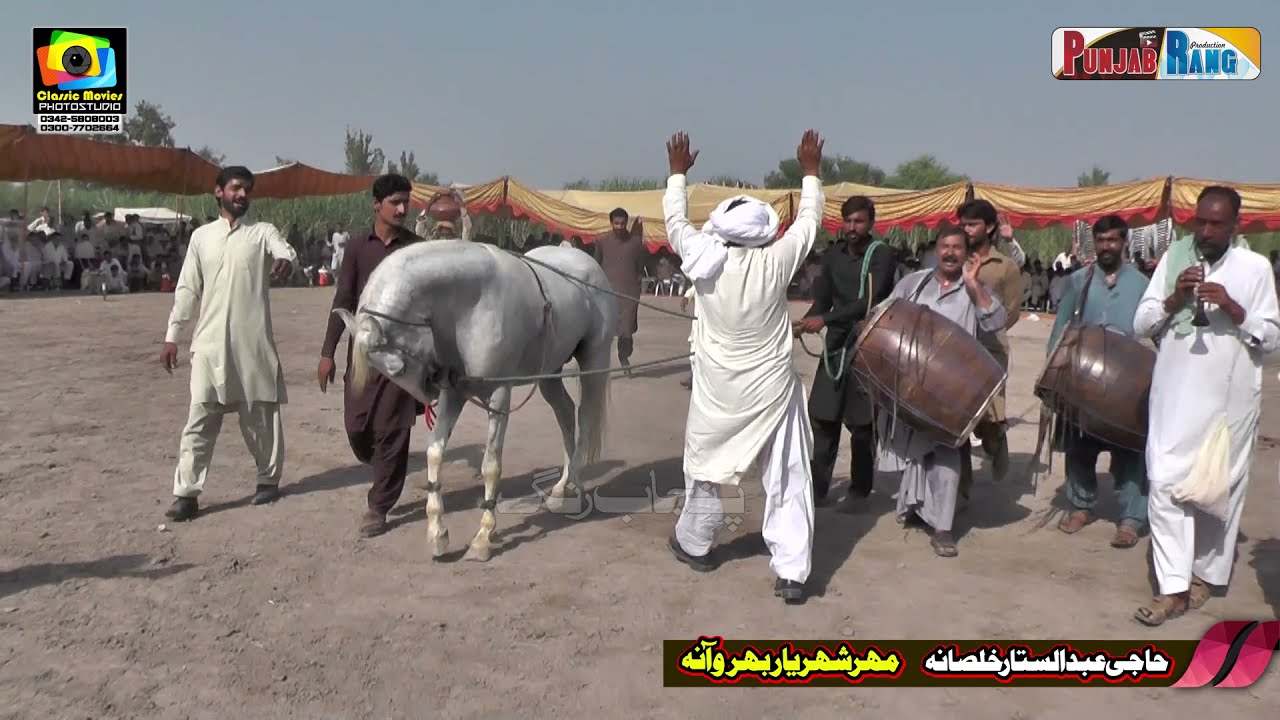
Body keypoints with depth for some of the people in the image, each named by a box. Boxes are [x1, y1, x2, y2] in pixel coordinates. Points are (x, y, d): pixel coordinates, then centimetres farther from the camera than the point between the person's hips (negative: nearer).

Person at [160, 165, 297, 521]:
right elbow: (187, 289, 11)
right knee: (200, 418, 0)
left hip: (253, 341, -2)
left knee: (261, 417, 8)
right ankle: (187, 493, 4)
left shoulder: (262, 232, 3)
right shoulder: (201, 236, 10)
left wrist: (286, 260, -45)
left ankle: (269, 479, 24)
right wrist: (172, 335, 7)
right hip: (209, 342, 2)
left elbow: (286, 250, -20)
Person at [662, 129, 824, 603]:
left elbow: (675, 222, 8)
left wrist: (678, 173, 21)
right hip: (773, 389, -1)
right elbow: (808, 221, 5)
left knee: (705, 466, 19)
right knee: (787, 479, 3)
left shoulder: (703, 258, -11)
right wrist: (811, 173, 18)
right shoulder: (775, 262, -12)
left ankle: (694, 544, 36)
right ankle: (792, 572, 3)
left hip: (717, 391, 1)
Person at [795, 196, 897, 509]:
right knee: (822, 417, 6)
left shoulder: (883, 254, -9)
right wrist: (807, 322, -9)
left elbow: (870, 301, -21)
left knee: (861, 422, 1)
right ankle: (817, 486, 15)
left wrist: (825, 319, -27)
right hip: (836, 344, 5)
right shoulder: (833, 255, 9)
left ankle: (860, 489, 15)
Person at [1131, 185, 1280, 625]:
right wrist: (1174, 299, -13)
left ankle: (1203, 574, 27)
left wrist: (1233, 308, -16)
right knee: (1166, 483, -6)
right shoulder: (1174, 257, 5)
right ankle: (1173, 587, -1)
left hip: (1231, 398, 0)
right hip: (1175, 395, 1)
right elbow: (1141, 325, 4)